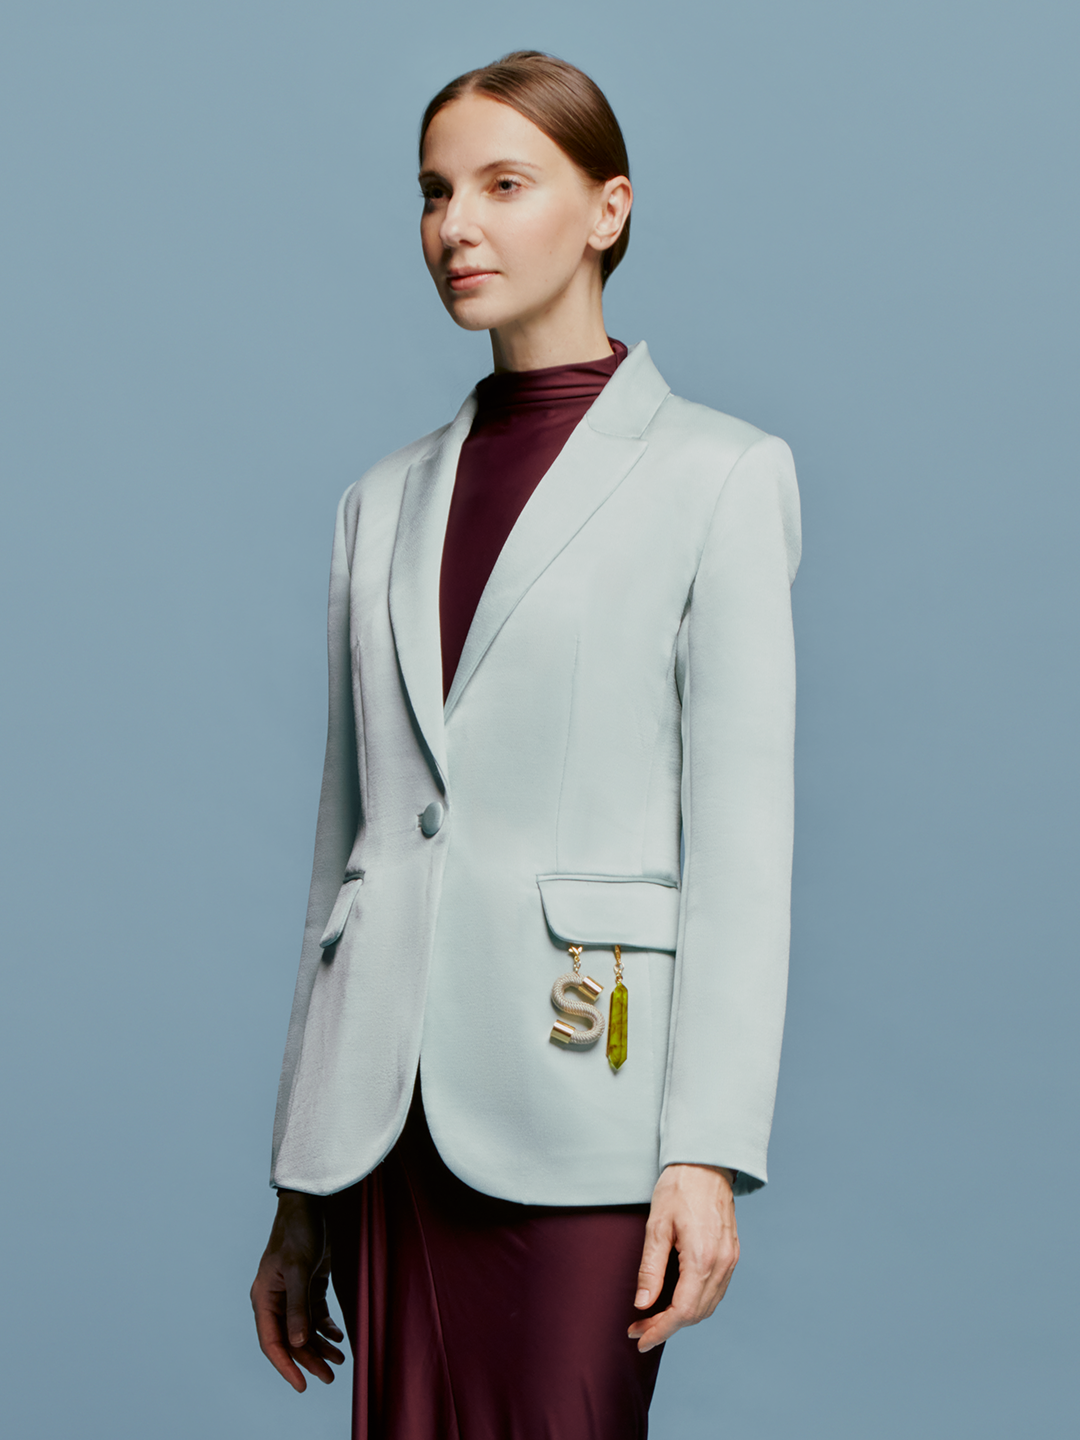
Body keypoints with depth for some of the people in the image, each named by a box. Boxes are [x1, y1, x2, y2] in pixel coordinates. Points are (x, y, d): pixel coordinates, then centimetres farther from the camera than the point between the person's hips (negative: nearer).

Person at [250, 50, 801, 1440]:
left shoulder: (717, 475, 1)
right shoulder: (384, 501, 15)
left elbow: (742, 842, -5)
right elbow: (345, 837, 15)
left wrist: (707, 1153, -13)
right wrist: (298, 1187, 13)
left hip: (574, 1107, -4)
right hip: (388, 1104, 5)